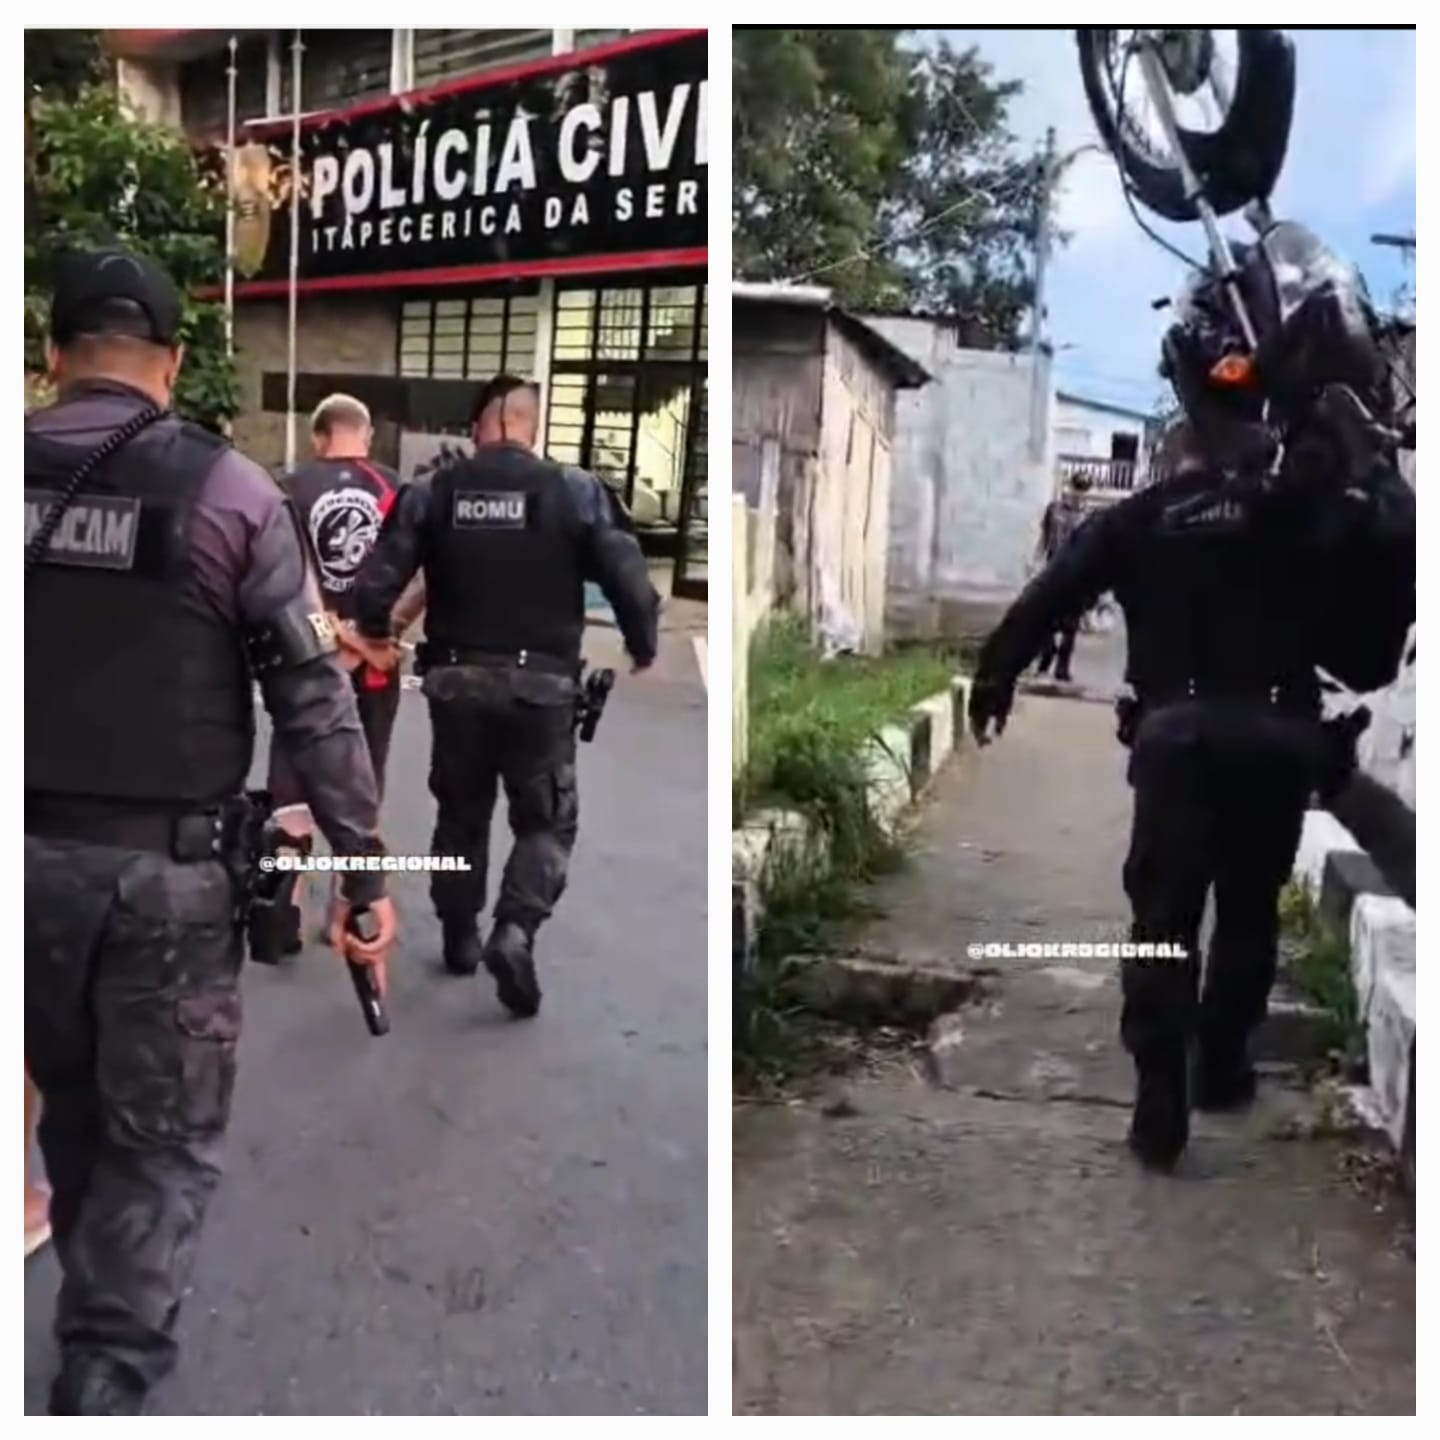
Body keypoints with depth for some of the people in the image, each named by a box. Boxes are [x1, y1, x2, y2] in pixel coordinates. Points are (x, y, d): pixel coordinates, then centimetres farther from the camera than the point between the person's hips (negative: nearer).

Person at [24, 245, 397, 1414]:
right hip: (169, 867, -4)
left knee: (75, 1110, 23)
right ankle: (104, 1380, 2)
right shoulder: (227, 488, -8)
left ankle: (106, 1326, 42)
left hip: (32, 854, 4)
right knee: (167, 1138, 9)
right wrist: (365, 865, -4)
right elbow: (315, 697, -9)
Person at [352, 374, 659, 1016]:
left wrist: (375, 635, 18)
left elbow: (376, 582, -3)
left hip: (456, 680, 3)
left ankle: (460, 937, 31)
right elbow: (629, 579, -10)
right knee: (547, 820, 10)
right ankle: (514, 931, -11)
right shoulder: (575, 490, -7)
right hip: (539, 683, -2)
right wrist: (642, 649, 6)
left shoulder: (431, 493, -1)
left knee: (460, 813, 20)